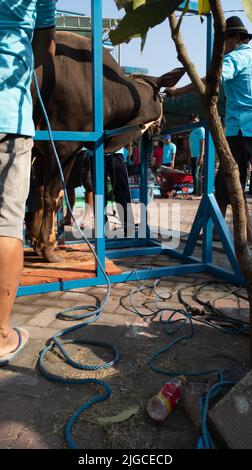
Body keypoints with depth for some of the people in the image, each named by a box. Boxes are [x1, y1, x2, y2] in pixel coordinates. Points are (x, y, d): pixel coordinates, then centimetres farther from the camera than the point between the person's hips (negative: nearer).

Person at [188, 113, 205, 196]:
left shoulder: (200, 129, -2)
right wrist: (190, 158, 18)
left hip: (198, 156, -8)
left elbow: (203, 143, -10)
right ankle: (195, 191, 13)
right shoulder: (192, 131, 21)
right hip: (193, 156, 8)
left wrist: (201, 156, -18)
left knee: (197, 174, -12)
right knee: (194, 175, 8)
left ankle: (198, 193, -14)